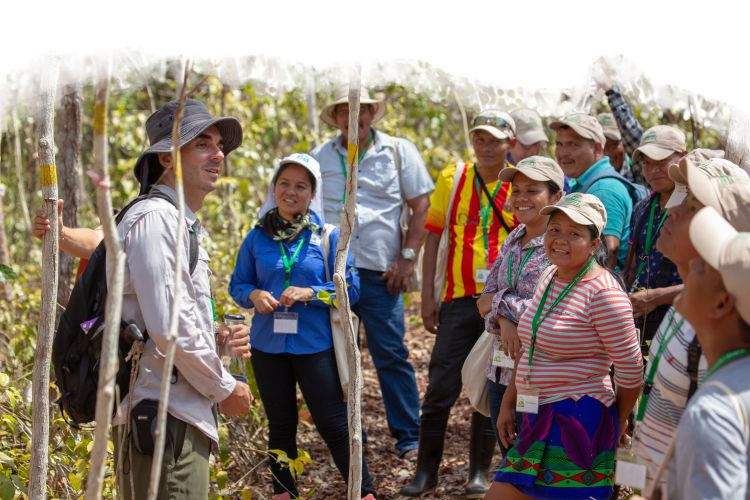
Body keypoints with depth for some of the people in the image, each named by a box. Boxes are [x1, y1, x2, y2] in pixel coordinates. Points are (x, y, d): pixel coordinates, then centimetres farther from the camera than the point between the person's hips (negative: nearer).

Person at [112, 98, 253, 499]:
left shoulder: (183, 224, 19)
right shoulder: (156, 218, -14)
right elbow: (168, 326, -21)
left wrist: (215, 336, 12)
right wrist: (225, 389, -11)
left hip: (180, 412, 11)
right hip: (162, 416, -11)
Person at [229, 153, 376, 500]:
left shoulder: (329, 236, -3)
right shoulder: (257, 237, 3)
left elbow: (350, 288, -4)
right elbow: (237, 285, 9)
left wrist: (310, 293, -19)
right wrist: (253, 295, -13)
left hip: (315, 345, -3)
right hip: (268, 346, 3)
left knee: (333, 423, -1)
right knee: (280, 424, 15)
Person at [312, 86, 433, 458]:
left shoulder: (398, 151, 4)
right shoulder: (321, 157, 11)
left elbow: (420, 205, 3)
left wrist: (408, 257, -4)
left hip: (378, 272, -2)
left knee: (391, 355, -3)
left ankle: (409, 437, 6)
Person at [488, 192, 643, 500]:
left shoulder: (603, 293, -16)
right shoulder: (550, 276, 10)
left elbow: (630, 370, -11)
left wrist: (615, 426, 2)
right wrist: (509, 403, 18)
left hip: (579, 423, -8)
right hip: (537, 418, 8)